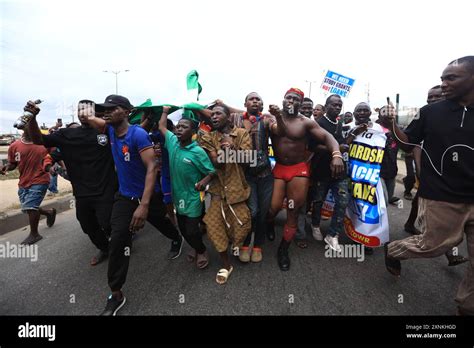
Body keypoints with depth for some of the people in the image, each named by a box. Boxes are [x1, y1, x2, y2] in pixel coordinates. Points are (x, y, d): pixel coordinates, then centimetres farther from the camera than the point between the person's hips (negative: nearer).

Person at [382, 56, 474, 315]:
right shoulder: (430, 112, -3)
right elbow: (409, 143, 4)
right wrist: (392, 126, -12)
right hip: (440, 197, -3)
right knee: (433, 245, 6)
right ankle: (392, 250, 35)